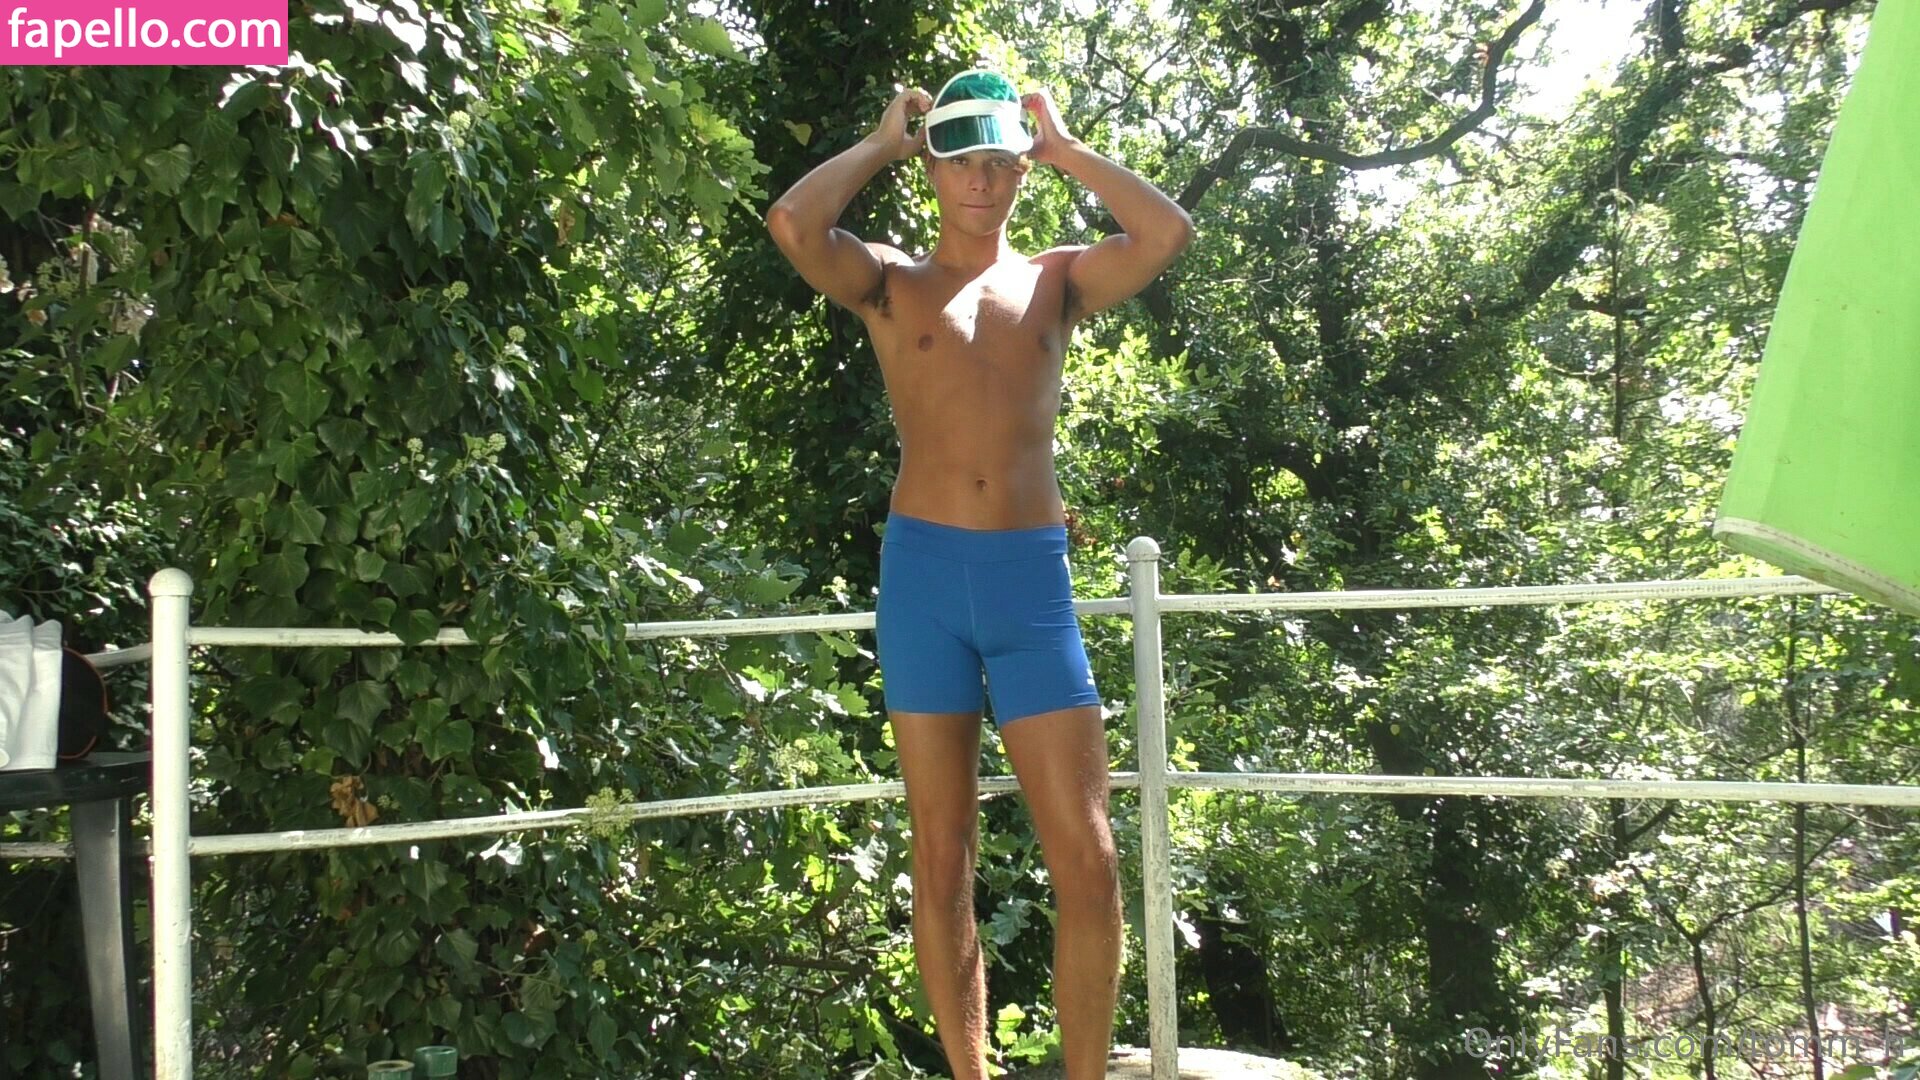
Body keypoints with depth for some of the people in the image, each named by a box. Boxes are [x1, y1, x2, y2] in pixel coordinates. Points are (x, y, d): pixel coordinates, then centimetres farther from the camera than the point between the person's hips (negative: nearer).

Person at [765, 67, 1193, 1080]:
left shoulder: (1057, 280, 12)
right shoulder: (891, 283, 8)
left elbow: (1169, 232, -4)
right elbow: (792, 223, -11)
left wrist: (1064, 146, 6)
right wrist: (881, 142, 4)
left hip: (1033, 574, 1)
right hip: (922, 570, -1)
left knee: (1086, 859, -3)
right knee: (941, 860, 6)